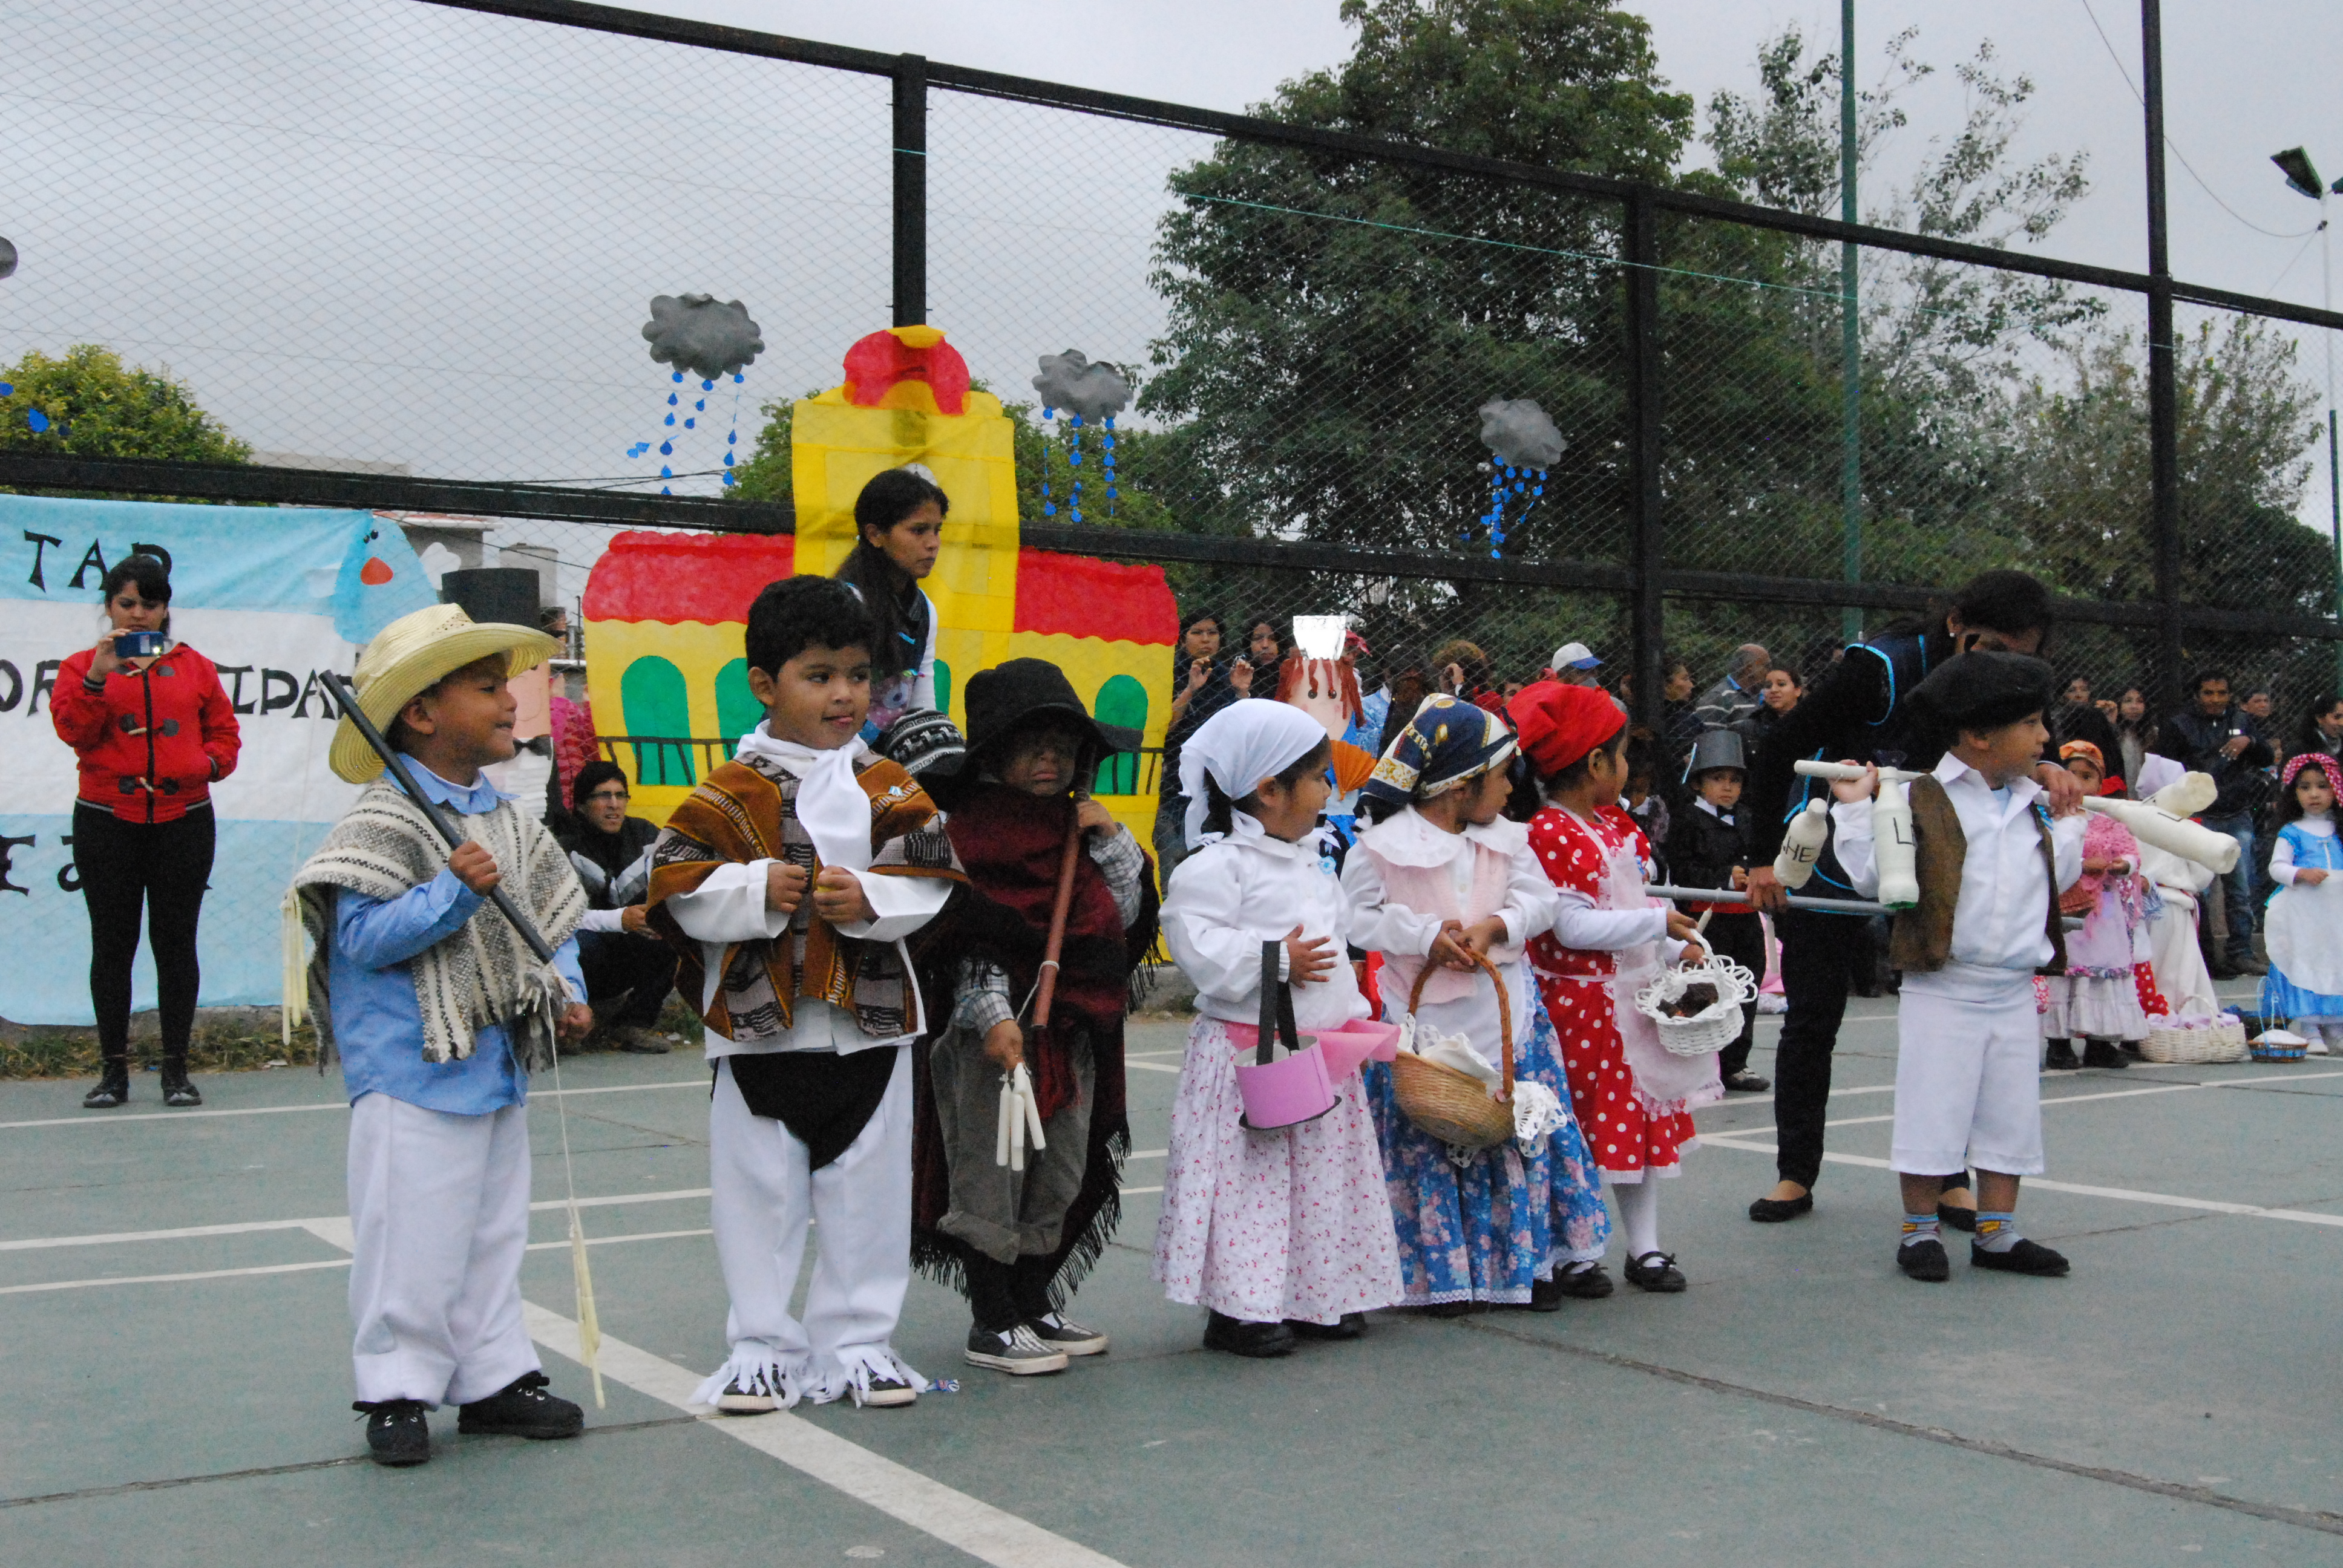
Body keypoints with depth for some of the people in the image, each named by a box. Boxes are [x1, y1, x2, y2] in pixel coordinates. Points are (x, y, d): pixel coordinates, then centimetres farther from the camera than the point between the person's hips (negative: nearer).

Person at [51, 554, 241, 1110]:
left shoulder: (194, 667, 11)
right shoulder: (83, 666, 7)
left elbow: (225, 731, 11)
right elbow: (72, 729, -8)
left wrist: (208, 764, -9)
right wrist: (100, 675, -20)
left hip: (184, 821, 1)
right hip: (107, 822, 0)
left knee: (176, 943, 3)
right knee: (113, 944, 3)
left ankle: (176, 1070, 10)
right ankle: (113, 1070, 12)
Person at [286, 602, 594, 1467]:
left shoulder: (510, 822, 10)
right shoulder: (384, 820, -13)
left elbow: (552, 916, 18)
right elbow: (363, 935, -20)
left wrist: (565, 992, 3)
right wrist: (454, 891, -29)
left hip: (499, 1064, 8)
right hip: (412, 1072, -8)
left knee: (495, 1232, 15)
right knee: (413, 1236, -2)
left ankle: (492, 1376, 26)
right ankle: (397, 1391, 12)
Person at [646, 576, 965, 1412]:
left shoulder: (887, 786, 4)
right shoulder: (731, 792, -2)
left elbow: (932, 879, -2)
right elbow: (677, 886, -6)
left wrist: (870, 898, -18)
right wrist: (757, 889, -19)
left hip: (870, 1024, 2)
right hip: (760, 1026, -2)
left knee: (868, 1192, 10)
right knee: (760, 1193, 7)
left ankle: (858, 1340, 24)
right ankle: (763, 1347, 21)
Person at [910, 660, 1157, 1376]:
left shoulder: (1084, 828, 13)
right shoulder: (968, 831, -7)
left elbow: (1127, 917, 10)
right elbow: (963, 937, -13)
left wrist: (1113, 843, -1)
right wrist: (991, 1015, -20)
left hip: (1075, 1031, 7)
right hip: (995, 1033, -7)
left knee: (1061, 1175, 14)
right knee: (991, 1175, 0)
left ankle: (1035, 1307, 27)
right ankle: (991, 1324, 10)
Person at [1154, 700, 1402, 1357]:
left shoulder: (1315, 859, 15)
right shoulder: (1217, 865, -13)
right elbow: (1198, 945, -22)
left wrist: (1352, 1013, 18)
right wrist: (1276, 962, -22)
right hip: (1249, 1050, -8)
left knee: (1325, 1173, 12)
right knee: (1250, 1177, -5)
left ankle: (1317, 1294, 24)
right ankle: (1237, 1306, 3)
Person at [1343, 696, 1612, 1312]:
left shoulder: (1506, 838, 5)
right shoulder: (1384, 845, -10)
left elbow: (1539, 901, 4)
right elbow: (1358, 916, -8)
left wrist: (1495, 925, -15)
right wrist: (1427, 937, -18)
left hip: (1505, 1015, 4)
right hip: (1425, 1022, -4)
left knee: (1526, 1131, 9)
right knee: (1431, 1147, 2)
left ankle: (1536, 1260, 23)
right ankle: (1443, 1273, 14)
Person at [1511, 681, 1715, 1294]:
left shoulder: (1612, 825, 12)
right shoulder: (1549, 835, -18)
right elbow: (1573, 926, -23)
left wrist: (1678, 949, 7)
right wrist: (1659, 921, -18)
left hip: (1633, 999, 9)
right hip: (1581, 1005, -9)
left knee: (1644, 1119, 13)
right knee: (1579, 1131, 0)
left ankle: (1644, 1247, 24)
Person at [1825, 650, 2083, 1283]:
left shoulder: (2035, 805, 9)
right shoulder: (1921, 801, -9)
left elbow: (2057, 880, 19)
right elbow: (1875, 880, -9)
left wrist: (2068, 822, 16)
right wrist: (1855, 809, -13)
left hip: (2015, 992, 6)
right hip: (1943, 989, -6)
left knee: (2010, 1117, 12)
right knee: (1932, 1115, 1)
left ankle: (1996, 1233, 23)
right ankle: (1920, 1232, 15)